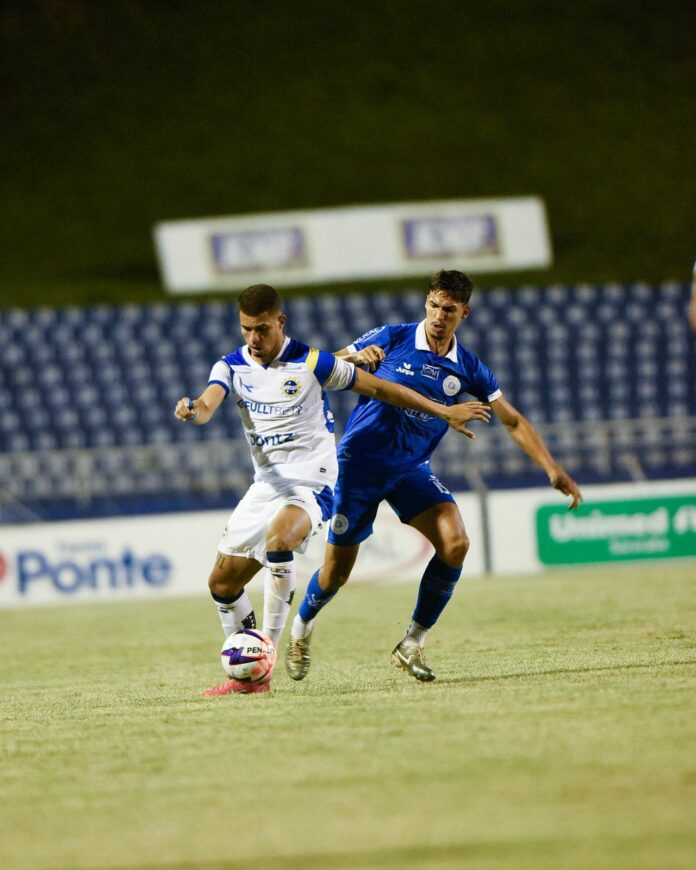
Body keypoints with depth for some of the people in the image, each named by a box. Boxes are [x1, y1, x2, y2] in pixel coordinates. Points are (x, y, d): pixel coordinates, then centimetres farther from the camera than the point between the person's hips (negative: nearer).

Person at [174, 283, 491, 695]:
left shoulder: (310, 362, -9)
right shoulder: (232, 367, 2)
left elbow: (378, 388, -2)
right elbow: (208, 406, -18)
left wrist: (445, 412, 0)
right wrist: (193, 410, -44)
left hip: (311, 480, -6)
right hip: (266, 483, 6)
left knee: (278, 541, -36)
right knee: (223, 581, 3)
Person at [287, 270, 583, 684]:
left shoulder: (467, 368, -1)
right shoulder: (392, 339, -8)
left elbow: (513, 421, 4)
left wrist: (554, 470, -5)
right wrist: (357, 359, -25)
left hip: (412, 468, 3)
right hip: (360, 463, -3)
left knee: (455, 543, -21)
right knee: (338, 569, 1)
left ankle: (413, 643, -6)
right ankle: (302, 627, 35)